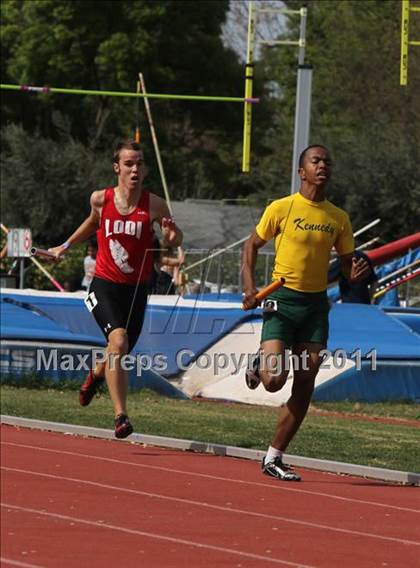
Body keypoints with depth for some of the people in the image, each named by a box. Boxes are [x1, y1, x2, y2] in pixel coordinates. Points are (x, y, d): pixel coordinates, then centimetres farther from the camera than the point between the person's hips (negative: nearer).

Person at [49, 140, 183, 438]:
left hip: (137, 290, 2)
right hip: (105, 286, -2)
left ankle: (96, 374, 52)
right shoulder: (101, 199, -5)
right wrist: (66, 246, 27)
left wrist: (172, 233, -21)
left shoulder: (154, 205, -8)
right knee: (118, 341, -25)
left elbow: (174, 241, 2)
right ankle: (121, 416, -23)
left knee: (120, 355, 14)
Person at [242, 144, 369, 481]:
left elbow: (347, 263, 15)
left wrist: (356, 273, -10)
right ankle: (260, 364, 22)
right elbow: (252, 245, 4)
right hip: (282, 301, -4)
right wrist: (250, 287, -8)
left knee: (304, 387, 1)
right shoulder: (281, 208, -4)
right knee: (274, 381, -16)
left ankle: (274, 458, 10)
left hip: (316, 305, 4)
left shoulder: (338, 218, 7)